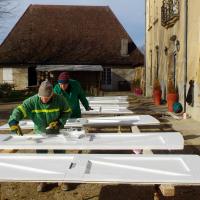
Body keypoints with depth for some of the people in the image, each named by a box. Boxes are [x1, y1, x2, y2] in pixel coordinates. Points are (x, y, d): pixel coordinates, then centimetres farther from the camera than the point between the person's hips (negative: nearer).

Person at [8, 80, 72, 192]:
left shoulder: (59, 100, -20)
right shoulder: (32, 101, -20)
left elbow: (67, 112, -7)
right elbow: (19, 110, -24)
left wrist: (58, 122, -20)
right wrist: (14, 123, -41)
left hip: (56, 132, 0)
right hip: (40, 133, 1)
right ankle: (43, 181, 26)